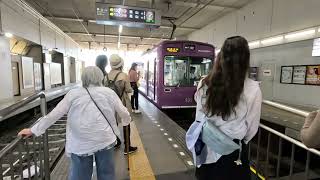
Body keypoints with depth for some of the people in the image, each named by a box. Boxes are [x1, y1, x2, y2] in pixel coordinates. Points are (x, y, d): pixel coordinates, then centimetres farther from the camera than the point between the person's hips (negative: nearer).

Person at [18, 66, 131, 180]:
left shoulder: (73, 94, -3)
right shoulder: (109, 92, -3)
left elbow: (53, 114, 0)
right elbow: (123, 112, 5)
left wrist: (33, 130, 13)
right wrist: (127, 121, 27)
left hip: (81, 144, 0)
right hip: (105, 140, 0)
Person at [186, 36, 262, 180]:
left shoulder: (204, 84, -12)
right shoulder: (252, 89, -19)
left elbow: (199, 119, 1)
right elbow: (252, 128, -6)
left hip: (207, 150, 3)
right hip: (233, 153, -2)